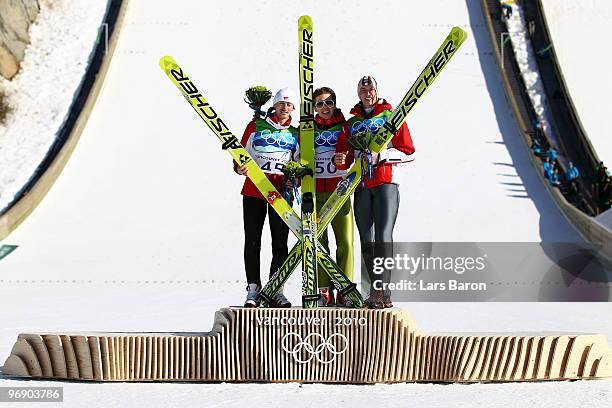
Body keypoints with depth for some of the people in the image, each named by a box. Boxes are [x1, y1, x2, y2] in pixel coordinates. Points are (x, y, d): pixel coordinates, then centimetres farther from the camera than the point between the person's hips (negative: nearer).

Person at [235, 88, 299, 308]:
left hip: (282, 193, 1)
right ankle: (253, 289, 9)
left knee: (280, 243, 1)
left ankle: (275, 290, 10)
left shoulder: (296, 133, 15)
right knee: (252, 241, 0)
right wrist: (239, 167, -11)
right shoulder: (256, 126, 9)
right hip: (254, 190, -1)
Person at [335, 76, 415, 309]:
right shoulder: (352, 123, 20)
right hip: (361, 185, 4)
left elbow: (408, 151, 0)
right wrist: (340, 160, -8)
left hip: (386, 183, -4)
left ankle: (382, 291, -15)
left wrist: (381, 156, -13)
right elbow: (345, 158, 15)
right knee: (366, 241, 3)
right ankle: (376, 292, 10)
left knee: (383, 237, -15)